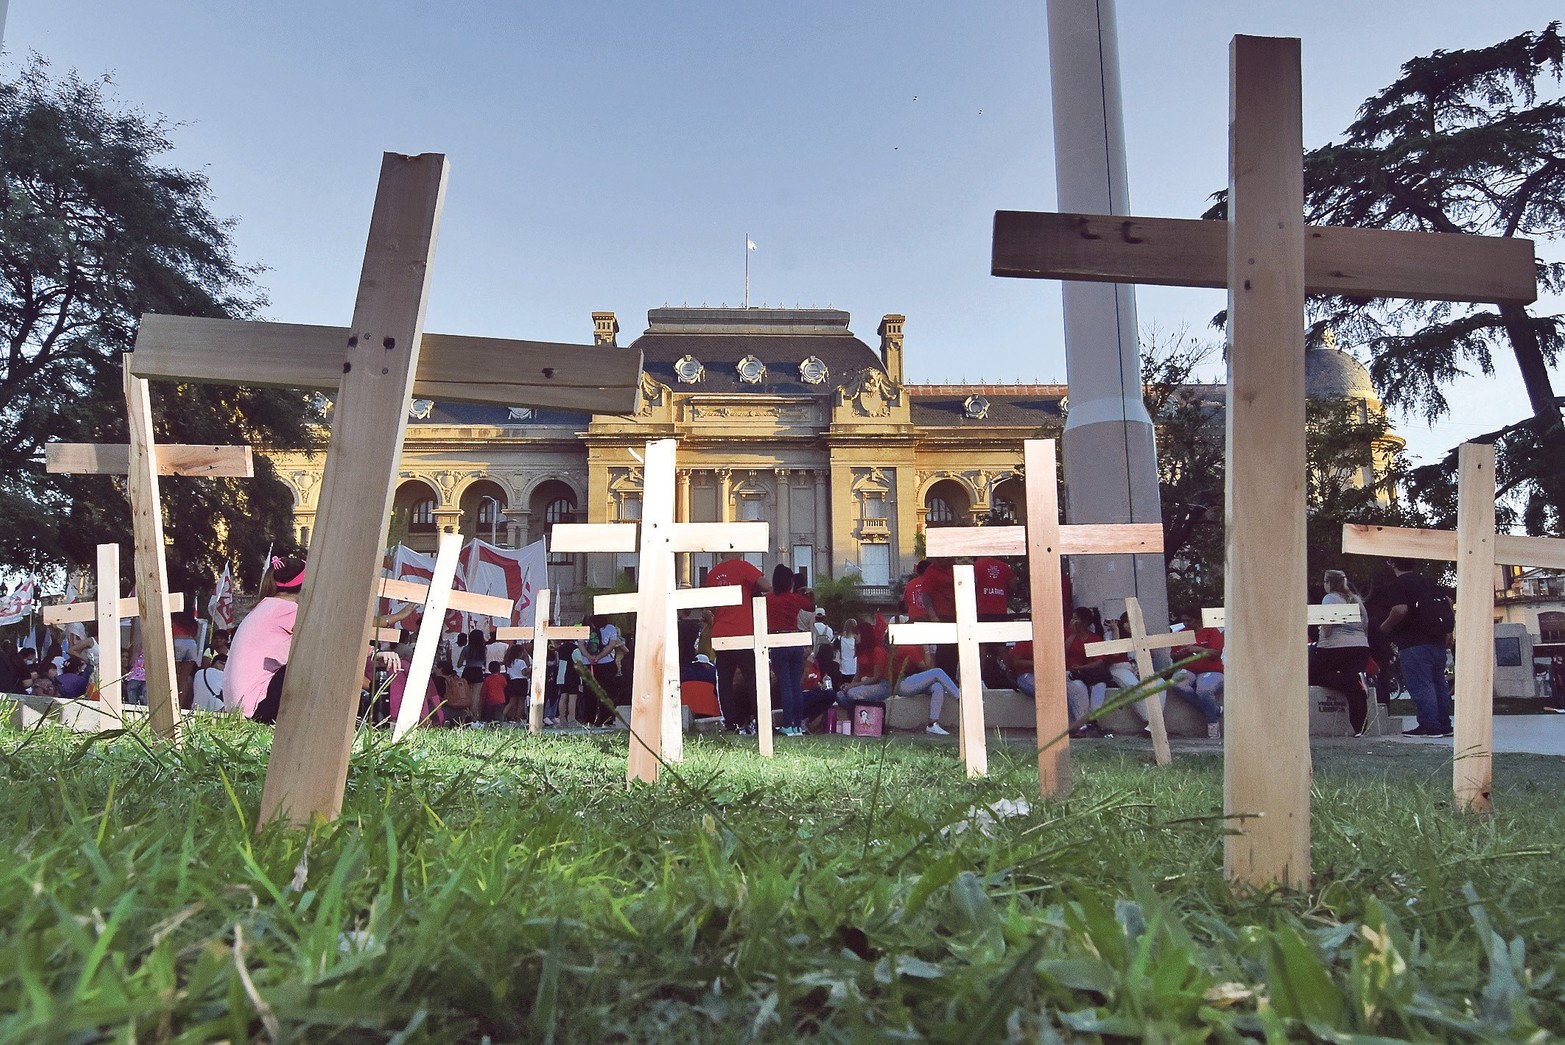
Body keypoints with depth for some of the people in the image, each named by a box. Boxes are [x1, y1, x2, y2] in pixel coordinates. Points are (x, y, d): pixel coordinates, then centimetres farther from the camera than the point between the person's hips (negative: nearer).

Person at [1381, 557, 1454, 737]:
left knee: (1420, 686, -6)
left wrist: (1385, 626, -8)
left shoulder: (1399, 584, -10)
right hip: (1437, 642, 9)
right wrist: (1447, 634, 24)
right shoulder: (1428, 582, 16)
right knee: (1438, 683, 13)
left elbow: (1401, 610, -24)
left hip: (1414, 643, -9)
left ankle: (1429, 726, -8)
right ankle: (1444, 725, 18)